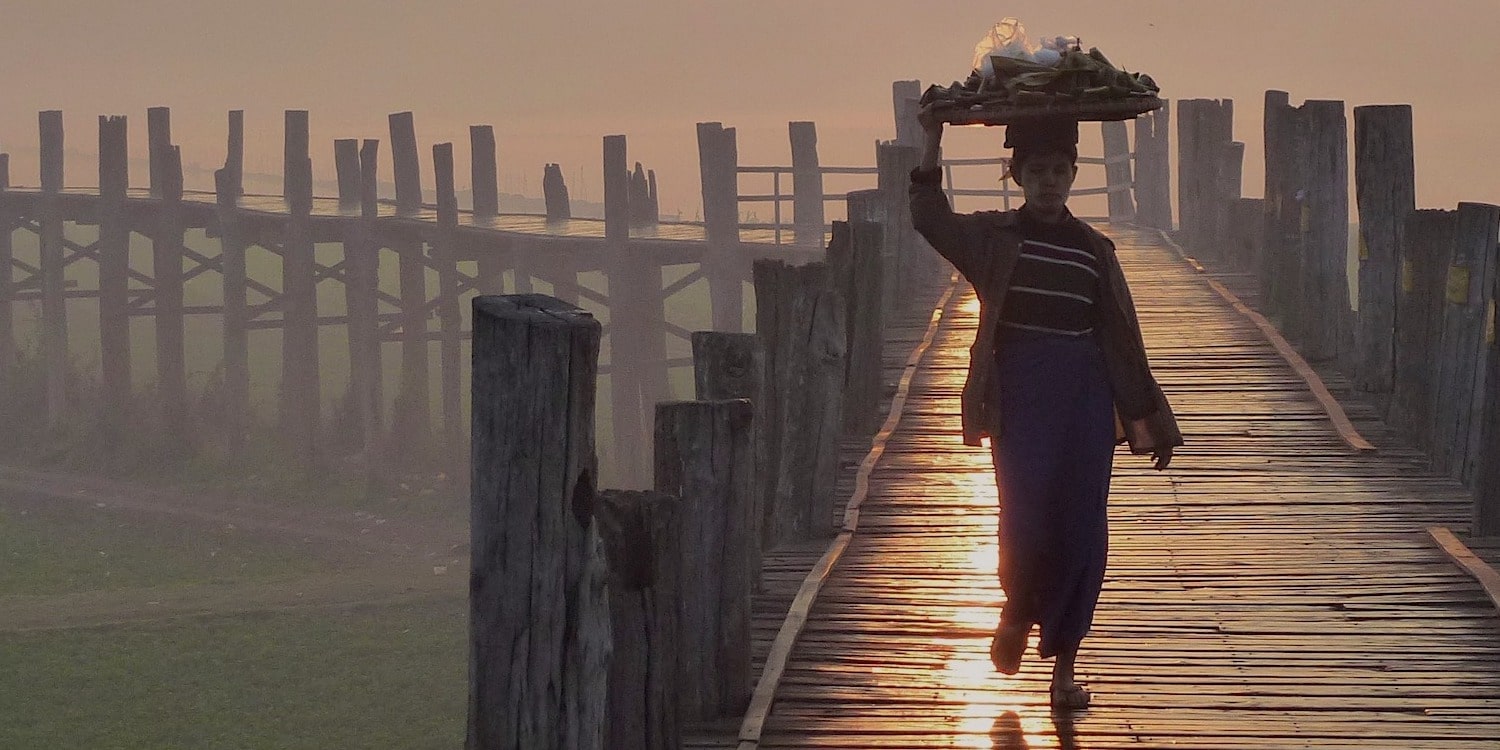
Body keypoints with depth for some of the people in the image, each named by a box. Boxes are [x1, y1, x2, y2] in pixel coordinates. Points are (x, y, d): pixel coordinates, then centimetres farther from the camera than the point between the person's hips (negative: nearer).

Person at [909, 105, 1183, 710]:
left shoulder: (1093, 250, 12)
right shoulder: (994, 239, 6)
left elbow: (1122, 340, 14)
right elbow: (931, 220, -11)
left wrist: (1147, 420, 12)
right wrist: (932, 143, -21)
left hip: (1084, 396, 2)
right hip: (1019, 396, -2)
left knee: (1082, 530, -1)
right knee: (1025, 517, -14)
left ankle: (1063, 665, 7)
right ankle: (1017, 612, 18)